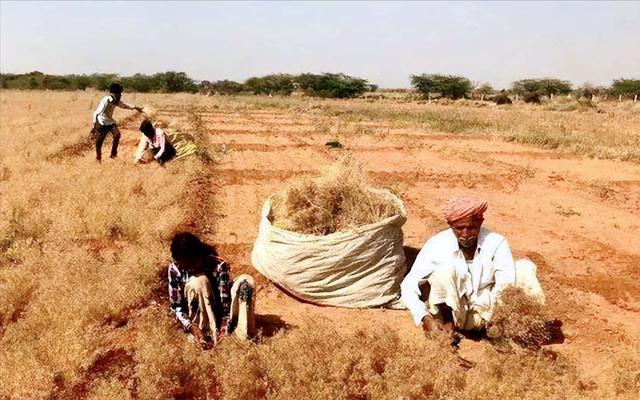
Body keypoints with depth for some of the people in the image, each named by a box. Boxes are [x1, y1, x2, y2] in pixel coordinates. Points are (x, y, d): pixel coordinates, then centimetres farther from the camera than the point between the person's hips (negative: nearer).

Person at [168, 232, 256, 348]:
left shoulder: (218, 265, -24)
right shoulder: (174, 269, -19)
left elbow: (226, 304, -24)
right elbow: (176, 306, -14)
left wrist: (223, 332, -35)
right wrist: (191, 326, -31)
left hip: (221, 315, 0)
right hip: (200, 317, 0)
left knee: (246, 281, -26)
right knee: (198, 280, -30)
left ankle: (244, 336, -25)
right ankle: (210, 335, -27)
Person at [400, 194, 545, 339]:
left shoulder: (496, 243, -13)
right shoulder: (436, 244, -16)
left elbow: (507, 284, -23)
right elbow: (408, 287, -17)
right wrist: (425, 318, -32)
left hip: (484, 314, 2)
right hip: (451, 313, -1)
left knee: (525, 267, -15)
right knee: (445, 268, -29)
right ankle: (446, 325, -15)